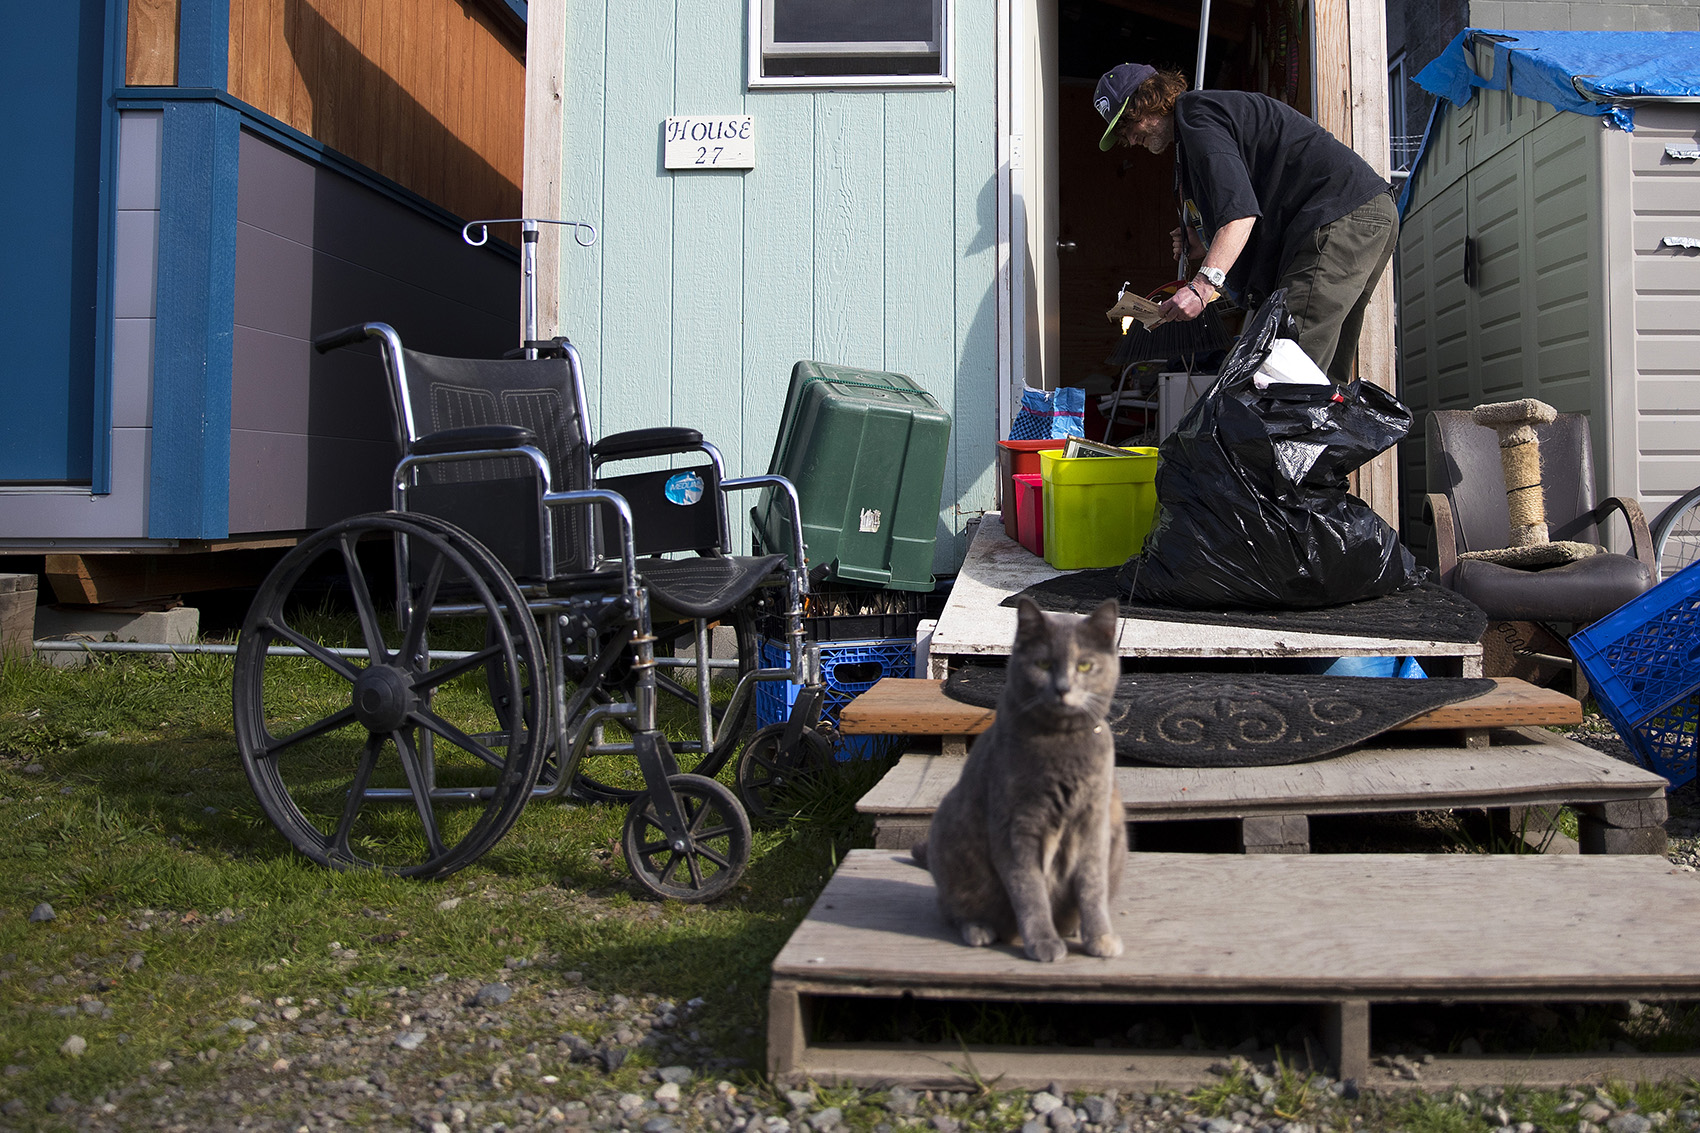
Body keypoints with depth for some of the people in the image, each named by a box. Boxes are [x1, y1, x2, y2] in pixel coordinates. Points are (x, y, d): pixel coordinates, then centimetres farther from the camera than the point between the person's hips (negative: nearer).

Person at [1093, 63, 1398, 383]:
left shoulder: (1196, 115, -6)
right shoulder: (1217, 109, 27)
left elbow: (1241, 209, -21)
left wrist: (1203, 284, -29)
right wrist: (1205, 247, 20)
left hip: (1341, 215, -11)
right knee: (1326, 374, 8)